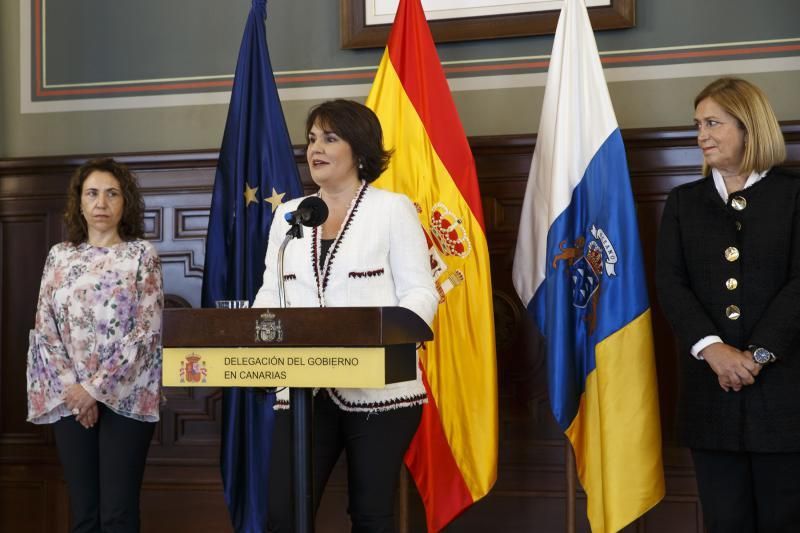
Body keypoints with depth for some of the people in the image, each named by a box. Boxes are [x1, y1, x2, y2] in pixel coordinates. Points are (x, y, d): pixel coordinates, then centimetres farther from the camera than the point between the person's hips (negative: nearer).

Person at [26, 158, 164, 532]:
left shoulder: (141, 254, 0)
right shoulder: (59, 256, 9)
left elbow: (148, 330, -8)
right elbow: (44, 331, 5)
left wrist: (97, 387, -13)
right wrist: (73, 391, -7)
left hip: (126, 397, -3)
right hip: (69, 398, 3)